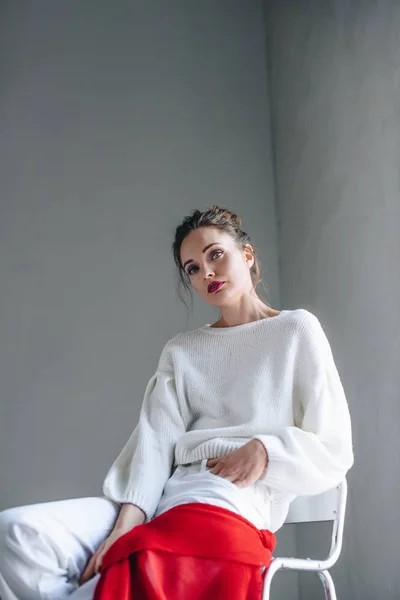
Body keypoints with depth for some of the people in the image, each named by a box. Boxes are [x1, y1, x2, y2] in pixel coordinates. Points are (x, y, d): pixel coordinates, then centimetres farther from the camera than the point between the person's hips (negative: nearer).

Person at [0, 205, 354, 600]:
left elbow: (333, 451, 7)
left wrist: (264, 450, -12)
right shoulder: (180, 351, 21)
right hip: (162, 497, 5)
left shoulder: (296, 329, 10)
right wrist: (127, 522, -13)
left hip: (236, 499, -4)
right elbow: (155, 441, 4)